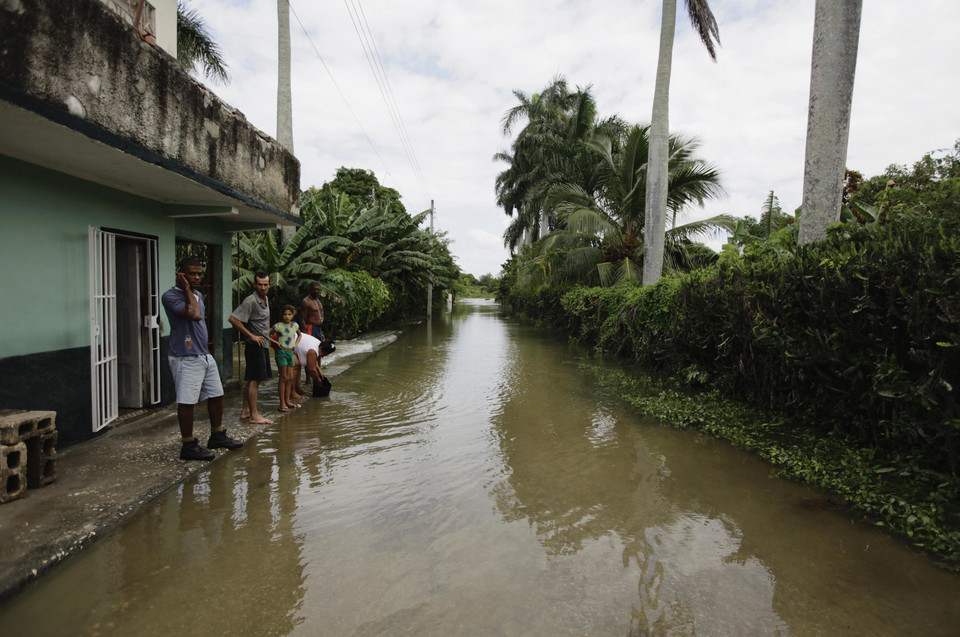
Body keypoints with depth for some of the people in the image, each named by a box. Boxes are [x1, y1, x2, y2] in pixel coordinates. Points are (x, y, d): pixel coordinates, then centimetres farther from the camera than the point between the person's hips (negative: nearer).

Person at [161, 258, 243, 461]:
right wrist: (187, 290, -16)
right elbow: (195, 315, -27)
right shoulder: (171, 296, -13)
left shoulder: (198, 295, 15)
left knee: (216, 396, 14)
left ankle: (217, 436, 28)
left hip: (204, 356, 9)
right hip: (186, 358, -9)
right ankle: (188, 446, 11)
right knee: (187, 402, -1)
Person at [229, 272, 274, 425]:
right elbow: (233, 319, -21)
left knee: (253, 380, 14)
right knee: (254, 380, -6)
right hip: (255, 345, -9)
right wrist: (251, 336, -17)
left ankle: (245, 411, 23)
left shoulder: (265, 299, 13)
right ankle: (254, 415, 0)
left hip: (263, 345, 9)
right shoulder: (251, 301, -15)